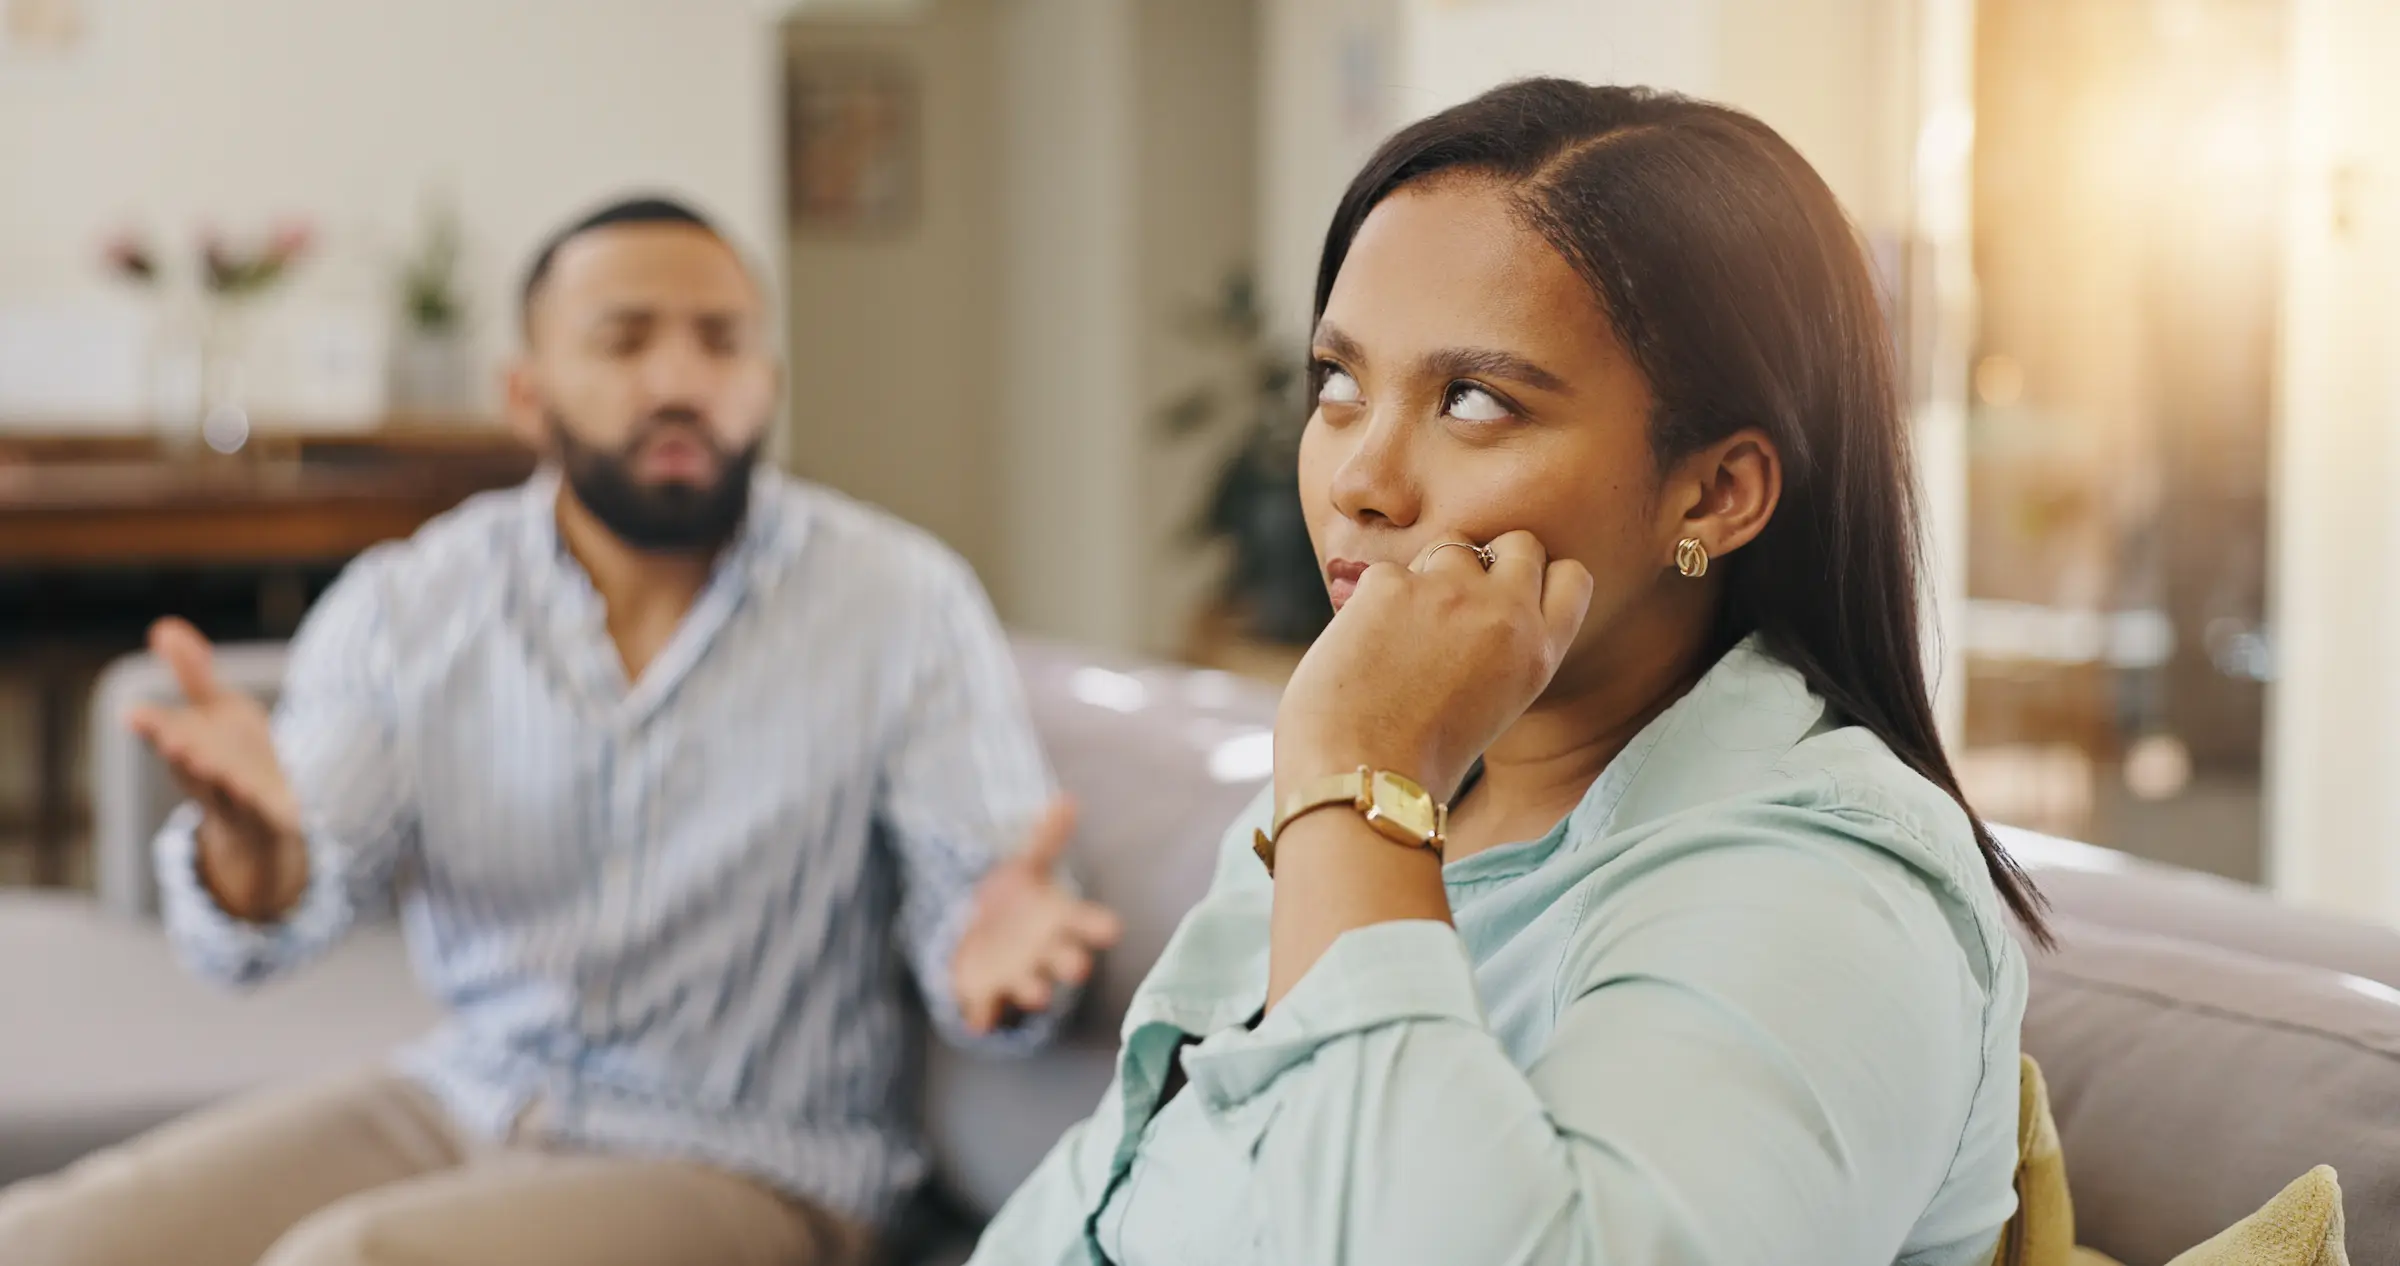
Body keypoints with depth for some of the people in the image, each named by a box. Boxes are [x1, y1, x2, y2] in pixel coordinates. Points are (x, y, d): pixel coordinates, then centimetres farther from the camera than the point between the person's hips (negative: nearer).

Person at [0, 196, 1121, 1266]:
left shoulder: (901, 602, -7)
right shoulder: (401, 606, -1)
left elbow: (967, 888, -12)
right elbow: (265, 934, -8)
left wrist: (990, 956, -38)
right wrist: (255, 846, -34)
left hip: (742, 1162, -3)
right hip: (462, 1102, 3)